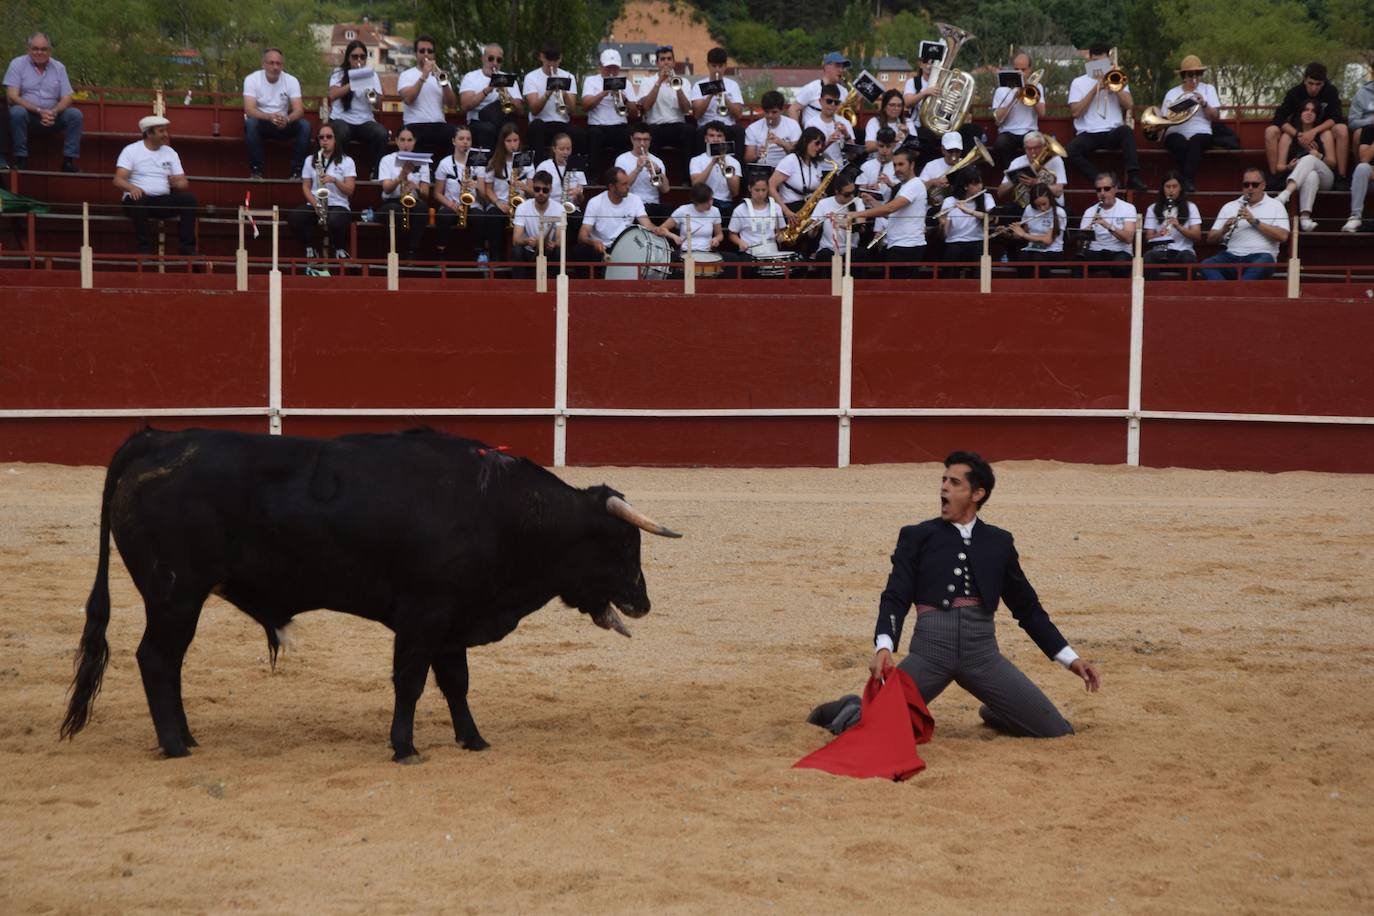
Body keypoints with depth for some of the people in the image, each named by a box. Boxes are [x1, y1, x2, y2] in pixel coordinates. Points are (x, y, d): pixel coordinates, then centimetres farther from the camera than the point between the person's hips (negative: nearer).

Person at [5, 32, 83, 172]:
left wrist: (53, 112, -20)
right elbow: (12, 97, -10)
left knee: (75, 114, -21)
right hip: (28, 114, -3)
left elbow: (66, 99, 4)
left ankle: (69, 161, -19)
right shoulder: (17, 64, 0)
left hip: (53, 116, 3)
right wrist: (39, 111, -20)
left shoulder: (59, 67, 9)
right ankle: (21, 159, -27)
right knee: (17, 112, -35)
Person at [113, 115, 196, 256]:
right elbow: (118, 180, -10)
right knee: (139, 199, -39)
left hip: (164, 201, 4)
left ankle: (187, 248, -23)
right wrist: (132, 188, -33)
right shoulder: (131, 150, 1)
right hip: (139, 198, -4)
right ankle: (144, 249, -30)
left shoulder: (170, 153, 14)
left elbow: (183, 182, 9)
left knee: (189, 198, -23)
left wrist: (177, 183, -17)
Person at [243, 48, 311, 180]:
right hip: (261, 122, -2)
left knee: (305, 125, -25)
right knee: (251, 123, -36)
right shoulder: (252, 79, -12)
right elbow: (249, 110, -24)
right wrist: (269, 117, -43)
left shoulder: (291, 81, -5)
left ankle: (296, 171, -18)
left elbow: (299, 110, -14)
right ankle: (255, 170, -26)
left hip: (283, 124, 2)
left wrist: (287, 119, -39)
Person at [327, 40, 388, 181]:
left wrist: (373, 97, -17)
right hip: (342, 118, -2)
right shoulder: (339, 73, 8)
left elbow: (378, 101, 5)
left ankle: (377, 173, -18)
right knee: (342, 133, -38)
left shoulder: (371, 74, 15)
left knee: (382, 134, -30)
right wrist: (353, 83, -17)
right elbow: (333, 95, -11)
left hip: (364, 120, 2)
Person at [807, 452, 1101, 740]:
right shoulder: (917, 536, 12)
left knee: (1056, 732, -6)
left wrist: (1070, 658, 15)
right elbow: (895, 598, 2)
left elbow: (1026, 606, 22)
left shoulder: (998, 541, 17)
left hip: (982, 651, 2)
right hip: (930, 645, -2)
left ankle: (995, 715, 27)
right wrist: (884, 647, -18)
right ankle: (852, 712, 23)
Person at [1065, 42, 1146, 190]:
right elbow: (1075, 112, -3)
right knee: (1072, 150, -32)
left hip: (1112, 132, 1)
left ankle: (1133, 178, -39)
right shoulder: (1078, 83, 12)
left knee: (1126, 131, -34)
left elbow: (1129, 105, 3)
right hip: (1088, 134, -1)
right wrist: (1095, 89, -6)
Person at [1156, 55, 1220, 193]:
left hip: (1201, 133, -1)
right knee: (1181, 143, -37)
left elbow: (1215, 116, 8)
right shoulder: (1172, 93, 19)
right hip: (1176, 134, 1)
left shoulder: (1208, 89, 19)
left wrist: (1203, 104, -9)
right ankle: (1185, 181, -38)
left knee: (1195, 142, -37)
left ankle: (1189, 181, -46)